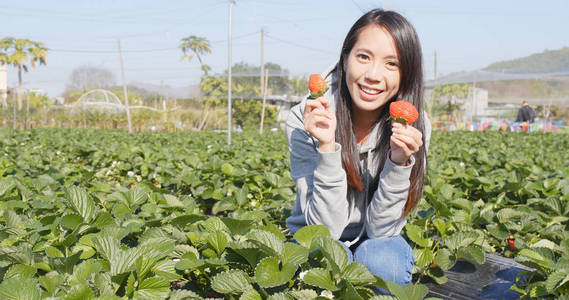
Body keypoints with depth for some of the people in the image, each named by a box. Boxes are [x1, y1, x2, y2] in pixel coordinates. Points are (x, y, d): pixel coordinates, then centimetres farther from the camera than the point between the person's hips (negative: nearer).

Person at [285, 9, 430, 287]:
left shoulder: (413, 128, -16)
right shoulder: (305, 120, -21)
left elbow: (380, 228, -16)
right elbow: (326, 227, -22)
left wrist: (399, 161, -32)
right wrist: (327, 147, -35)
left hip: (376, 242, 1)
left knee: (381, 260, -32)